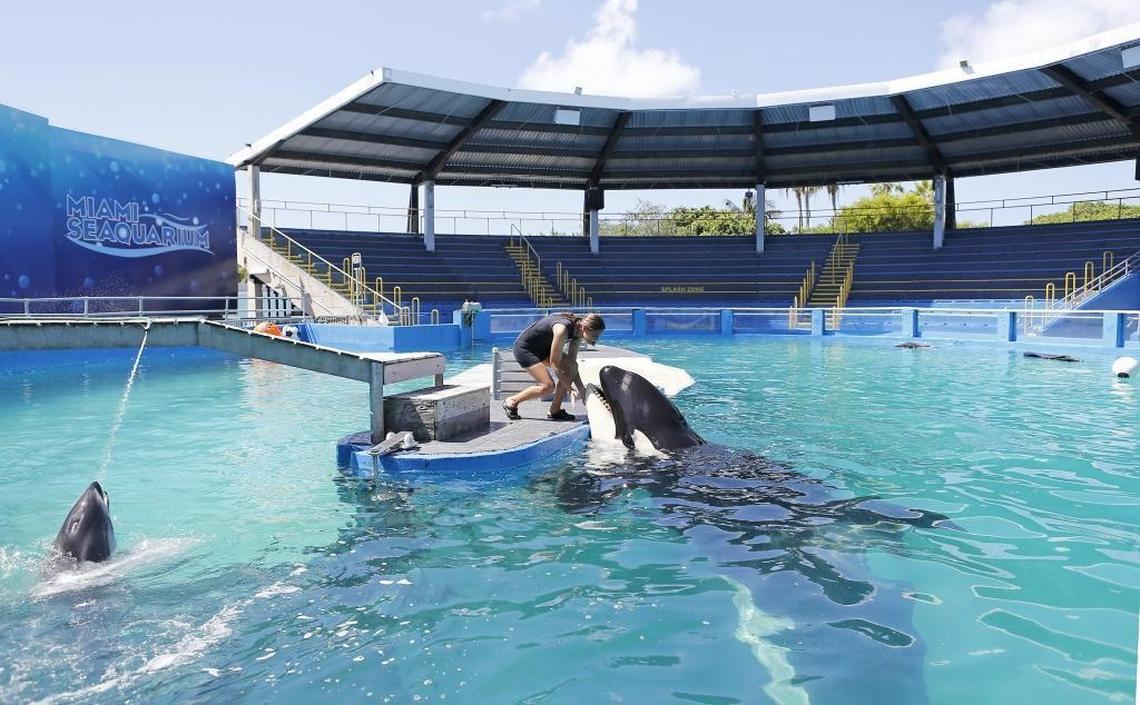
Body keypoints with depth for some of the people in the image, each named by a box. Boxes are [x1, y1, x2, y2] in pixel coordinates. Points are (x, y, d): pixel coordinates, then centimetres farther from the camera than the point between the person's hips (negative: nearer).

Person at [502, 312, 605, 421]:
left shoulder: (577, 331, -7)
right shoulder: (562, 329, -33)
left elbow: (571, 363, -1)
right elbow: (555, 364, -29)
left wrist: (581, 387, -9)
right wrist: (571, 389, -25)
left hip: (541, 348, 9)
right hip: (524, 348, -9)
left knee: (572, 366, -6)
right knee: (548, 386, -19)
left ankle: (555, 411, 0)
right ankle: (511, 402, 1)